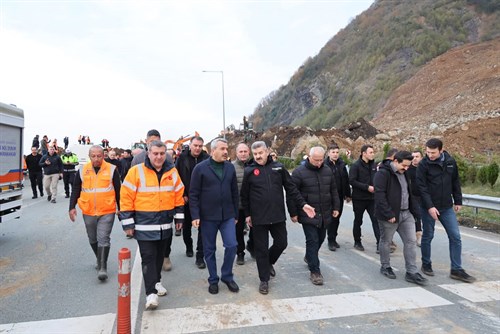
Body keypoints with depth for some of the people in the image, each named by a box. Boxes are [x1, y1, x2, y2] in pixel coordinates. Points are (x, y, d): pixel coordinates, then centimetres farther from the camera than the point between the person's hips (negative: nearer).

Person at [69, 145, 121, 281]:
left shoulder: (111, 170, -4)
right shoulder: (83, 170, 2)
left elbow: (118, 191, 2)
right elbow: (76, 190, 10)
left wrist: (120, 209, 4)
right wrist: (72, 207, 3)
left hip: (107, 212, -4)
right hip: (88, 212, 4)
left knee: (103, 239, -8)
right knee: (93, 240, 17)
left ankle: (102, 268, -2)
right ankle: (100, 260, 38)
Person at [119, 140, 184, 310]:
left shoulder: (172, 172, 3)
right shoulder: (136, 171, -10)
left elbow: (178, 195, 11)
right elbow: (126, 198, -9)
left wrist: (179, 217, 11)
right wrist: (127, 222, -9)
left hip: (164, 224, 4)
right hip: (144, 225, -4)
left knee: (159, 255, 17)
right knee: (148, 257, -4)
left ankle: (156, 281, 37)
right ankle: (151, 293, 1)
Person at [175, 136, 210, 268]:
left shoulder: (207, 158, -4)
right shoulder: (182, 158, -3)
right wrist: (182, 195, -8)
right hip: (186, 199, 2)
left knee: (202, 227, -2)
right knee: (186, 225, 18)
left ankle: (200, 256, 6)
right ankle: (189, 247, 42)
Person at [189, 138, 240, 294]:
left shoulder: (230, 167, 5)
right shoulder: (200, 168, -7)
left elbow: (235, 192, 10)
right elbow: (193, 194, -7)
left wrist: (236, 213, 11)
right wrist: (195, 215, -13)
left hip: (227, 215, 3)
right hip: (208, 216, -2)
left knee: (232, 246, -2)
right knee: (209, 250, 9)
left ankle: (227, 276, 20)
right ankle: (213, 280, 26)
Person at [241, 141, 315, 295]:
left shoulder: (279, 167, 2)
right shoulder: (249, 171, -2)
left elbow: (291, 188, 5)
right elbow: (244, 195, 4)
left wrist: (302, 204, -1)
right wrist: (247, 214, 4)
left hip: (278, 215, 2)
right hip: (259, 217, -2)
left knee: (281, 243, 11)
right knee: (261, 249, 5)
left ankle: (269, 262, 41)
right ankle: (264, 280, 21)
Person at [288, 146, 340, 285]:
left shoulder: (327, 171, 5)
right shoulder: (299, 172, -12)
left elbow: (334, 191, 15)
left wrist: (336, 207, 12)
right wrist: (293, 213, -10)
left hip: (324, 214, 6)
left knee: (320, 238, 18)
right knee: (312, 241, -4)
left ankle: (309, 257, 44)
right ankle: (315, 271, 6)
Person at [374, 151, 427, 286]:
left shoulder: (404, 173, 11)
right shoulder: (383, 173, -16)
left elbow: (409, 193, 19)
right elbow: (380, 195, -22)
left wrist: (415, 210, 11)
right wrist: (388, 214, -24)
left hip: (406, 214, 8)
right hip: (390, 215, -7)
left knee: (411, 241, 5)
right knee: (386, 241, 8)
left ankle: (412, 272, 12)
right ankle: (385, 267, 27)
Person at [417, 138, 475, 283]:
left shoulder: (450, 162, 2)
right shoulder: (423, 165, -11)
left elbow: (455, 182, 11)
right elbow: (422, 188, -15)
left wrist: (458, 201, 10)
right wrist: (429, 206, -21)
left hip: (447, 207, 4)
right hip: (429, 207, -4)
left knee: (455, 237, 2)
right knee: (427, 236, 7)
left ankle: (456, 270, 13)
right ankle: (426, 265, 24)